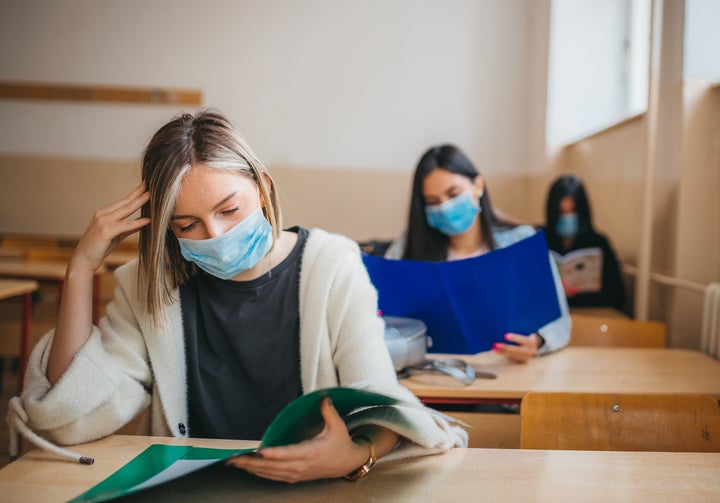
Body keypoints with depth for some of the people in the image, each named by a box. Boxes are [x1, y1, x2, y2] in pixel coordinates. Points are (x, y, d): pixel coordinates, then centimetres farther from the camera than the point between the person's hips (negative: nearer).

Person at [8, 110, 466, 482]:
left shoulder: (332, 265, -3)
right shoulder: (149, 286, 3)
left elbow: (380, 403, -10)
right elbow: (77, 418, -6)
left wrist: (356, 454, -33)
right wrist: (81, 272, -8)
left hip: (310, 486, -1)